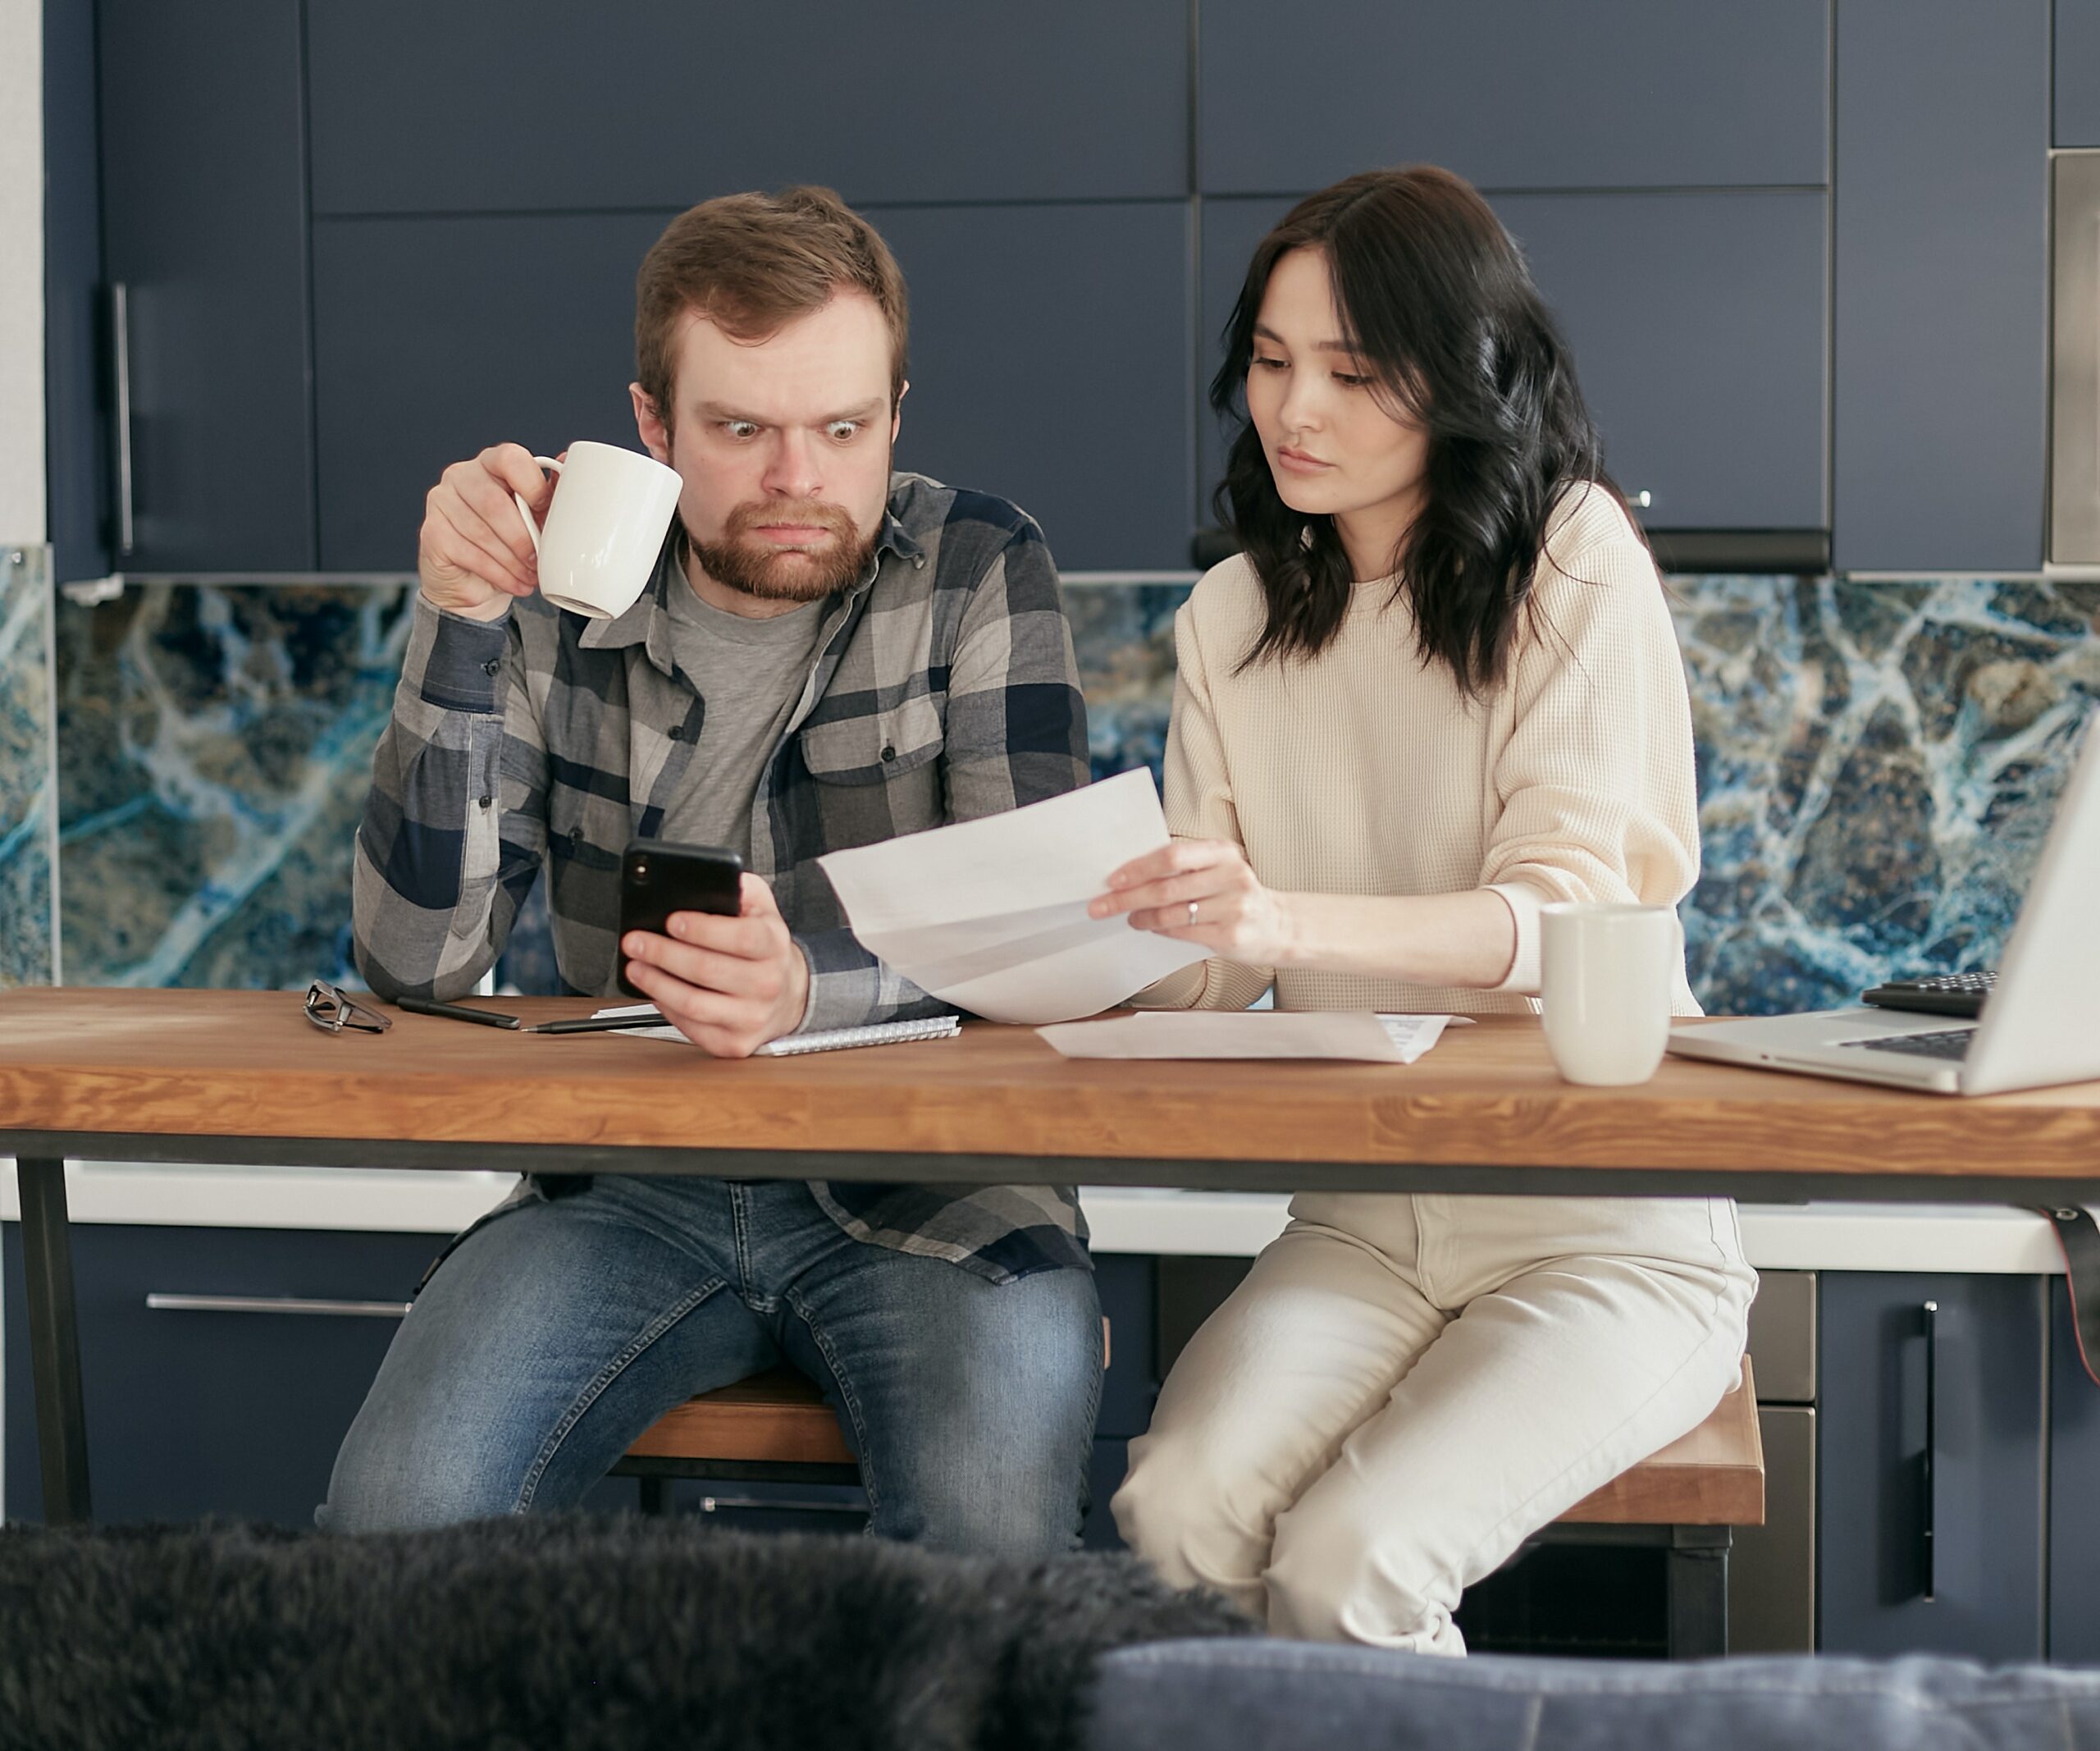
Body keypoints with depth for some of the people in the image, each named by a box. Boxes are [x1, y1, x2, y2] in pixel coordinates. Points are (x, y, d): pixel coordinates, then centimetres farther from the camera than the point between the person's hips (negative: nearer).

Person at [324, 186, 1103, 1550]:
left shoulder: (980, 572, -2)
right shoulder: (563, 607, 3)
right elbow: (418, 958, -4)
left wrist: (810, 987, -34)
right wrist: (460, 630, -15)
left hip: (931, 1186, -2)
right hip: (630, 1192, 2)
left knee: (990, 1534, -30)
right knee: (398, 1515, -22)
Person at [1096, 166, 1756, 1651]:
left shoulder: (1578, 568, -5)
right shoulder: (1232, 619, 11)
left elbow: (1569, 912, -18)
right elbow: (1208, 974, 7)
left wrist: (1289, 920, -35)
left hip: (1608, 1231, -4)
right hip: (1363, 1222, 4)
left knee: (1346, 1565, -26)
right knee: (1177, 1515, -25)